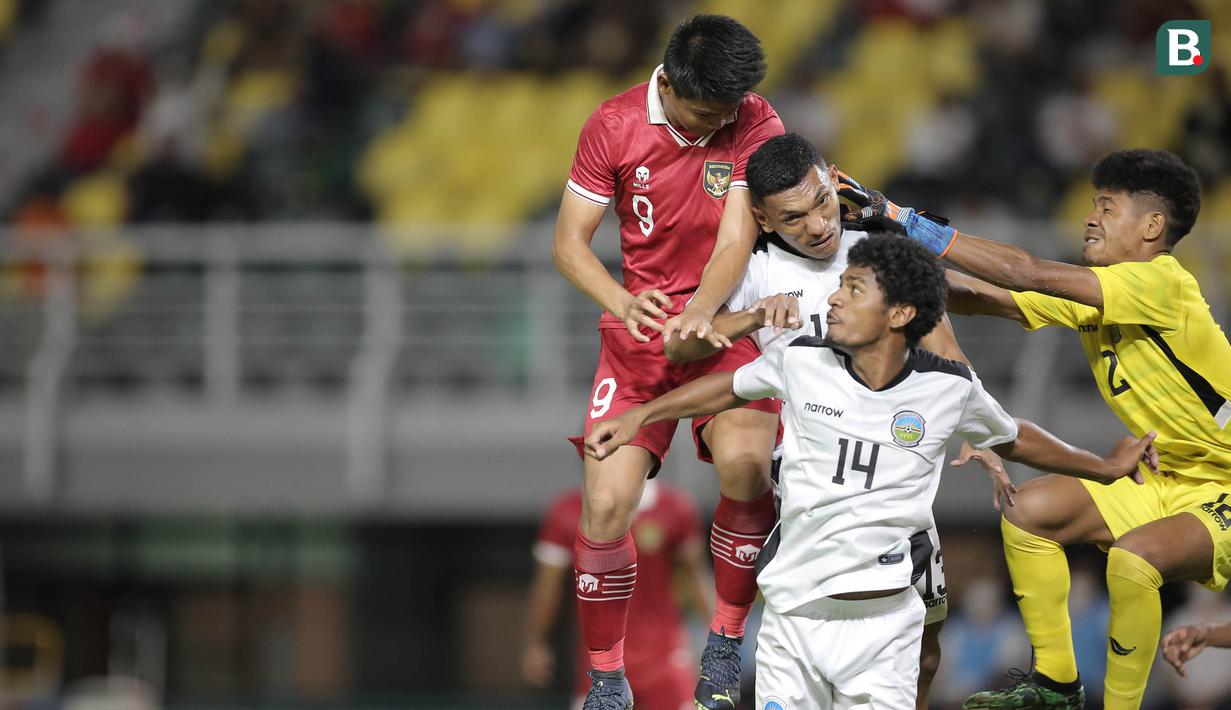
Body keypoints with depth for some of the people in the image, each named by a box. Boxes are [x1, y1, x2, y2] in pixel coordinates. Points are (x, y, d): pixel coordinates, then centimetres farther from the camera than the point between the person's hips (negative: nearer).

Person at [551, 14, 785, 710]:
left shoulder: (756, 125, -10)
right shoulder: (614, 126, -6)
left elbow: (735, 242, -16)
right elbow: (570, 243, -3)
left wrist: (698, 312, -36)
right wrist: (625, 305, -23)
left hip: (726, 323, -1)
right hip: (640, 331, 1)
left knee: (745, 460, -30)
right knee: (607, 503, -12)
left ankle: (726, 638, -10)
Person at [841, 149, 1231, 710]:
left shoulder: (1161, 283, -23)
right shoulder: (1093, 293, 4)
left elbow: (1028, 274, -30)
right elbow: (986, 299, 2)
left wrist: (917, 227, -28)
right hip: (1167, 482, 9)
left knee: (1133, 557, -34)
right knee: (1029, 511, 1)